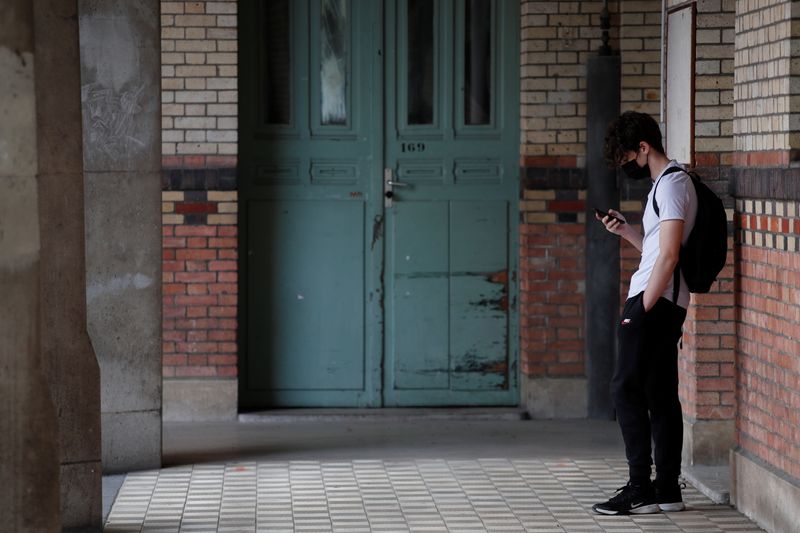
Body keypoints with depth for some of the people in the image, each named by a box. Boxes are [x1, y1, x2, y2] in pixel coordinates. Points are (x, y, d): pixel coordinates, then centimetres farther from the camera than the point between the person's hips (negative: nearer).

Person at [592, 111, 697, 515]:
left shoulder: (671, 184, -12)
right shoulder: (668, 183, 18)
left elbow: (668, 256, -19)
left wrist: (641, 310, -19)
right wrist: (625, 231, 14)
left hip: (655, 300, -10)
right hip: (666, 303, 10)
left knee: (627, 388, -9)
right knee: (661, 394, 9)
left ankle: (640, 490, -9)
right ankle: (668, 489, 11)